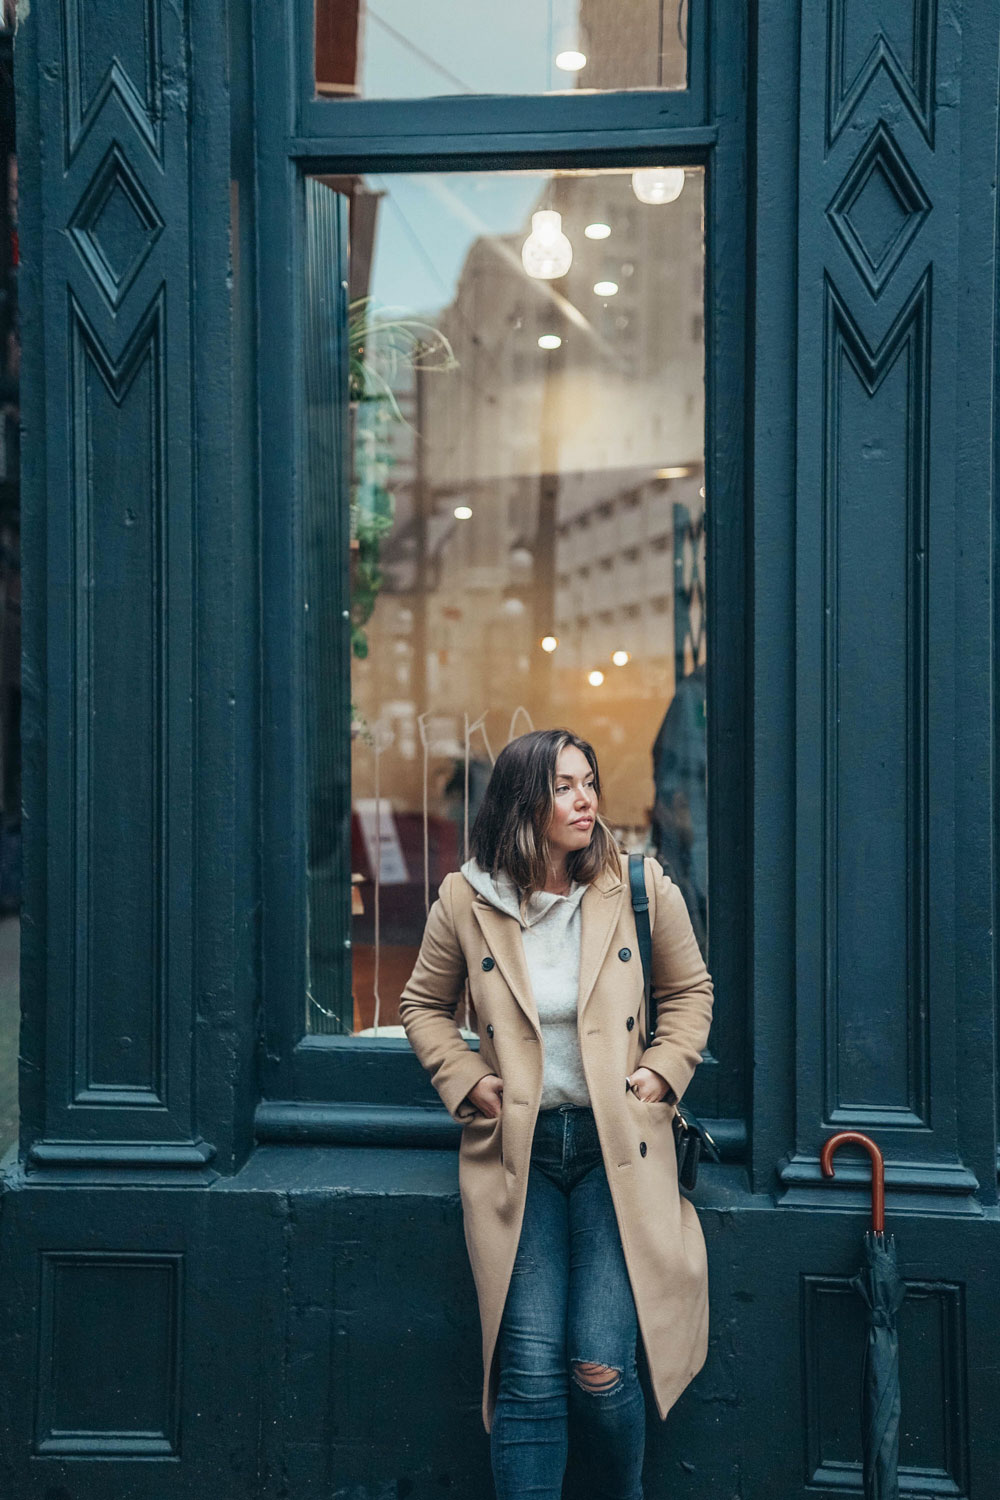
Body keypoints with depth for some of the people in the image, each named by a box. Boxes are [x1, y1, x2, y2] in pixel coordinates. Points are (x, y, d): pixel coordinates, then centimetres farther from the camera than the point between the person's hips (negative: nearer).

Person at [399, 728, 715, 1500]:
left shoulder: (642, 888, -2)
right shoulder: (466, 901, -1)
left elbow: (690, 990, 13)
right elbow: (424, 1005, 14)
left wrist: (662, 1071, -1)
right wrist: (466, 1079, 0)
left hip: (616, 1147, 0)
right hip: (518, 1150, 1)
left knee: (601, 1366, -5)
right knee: (531, 1369, -4)